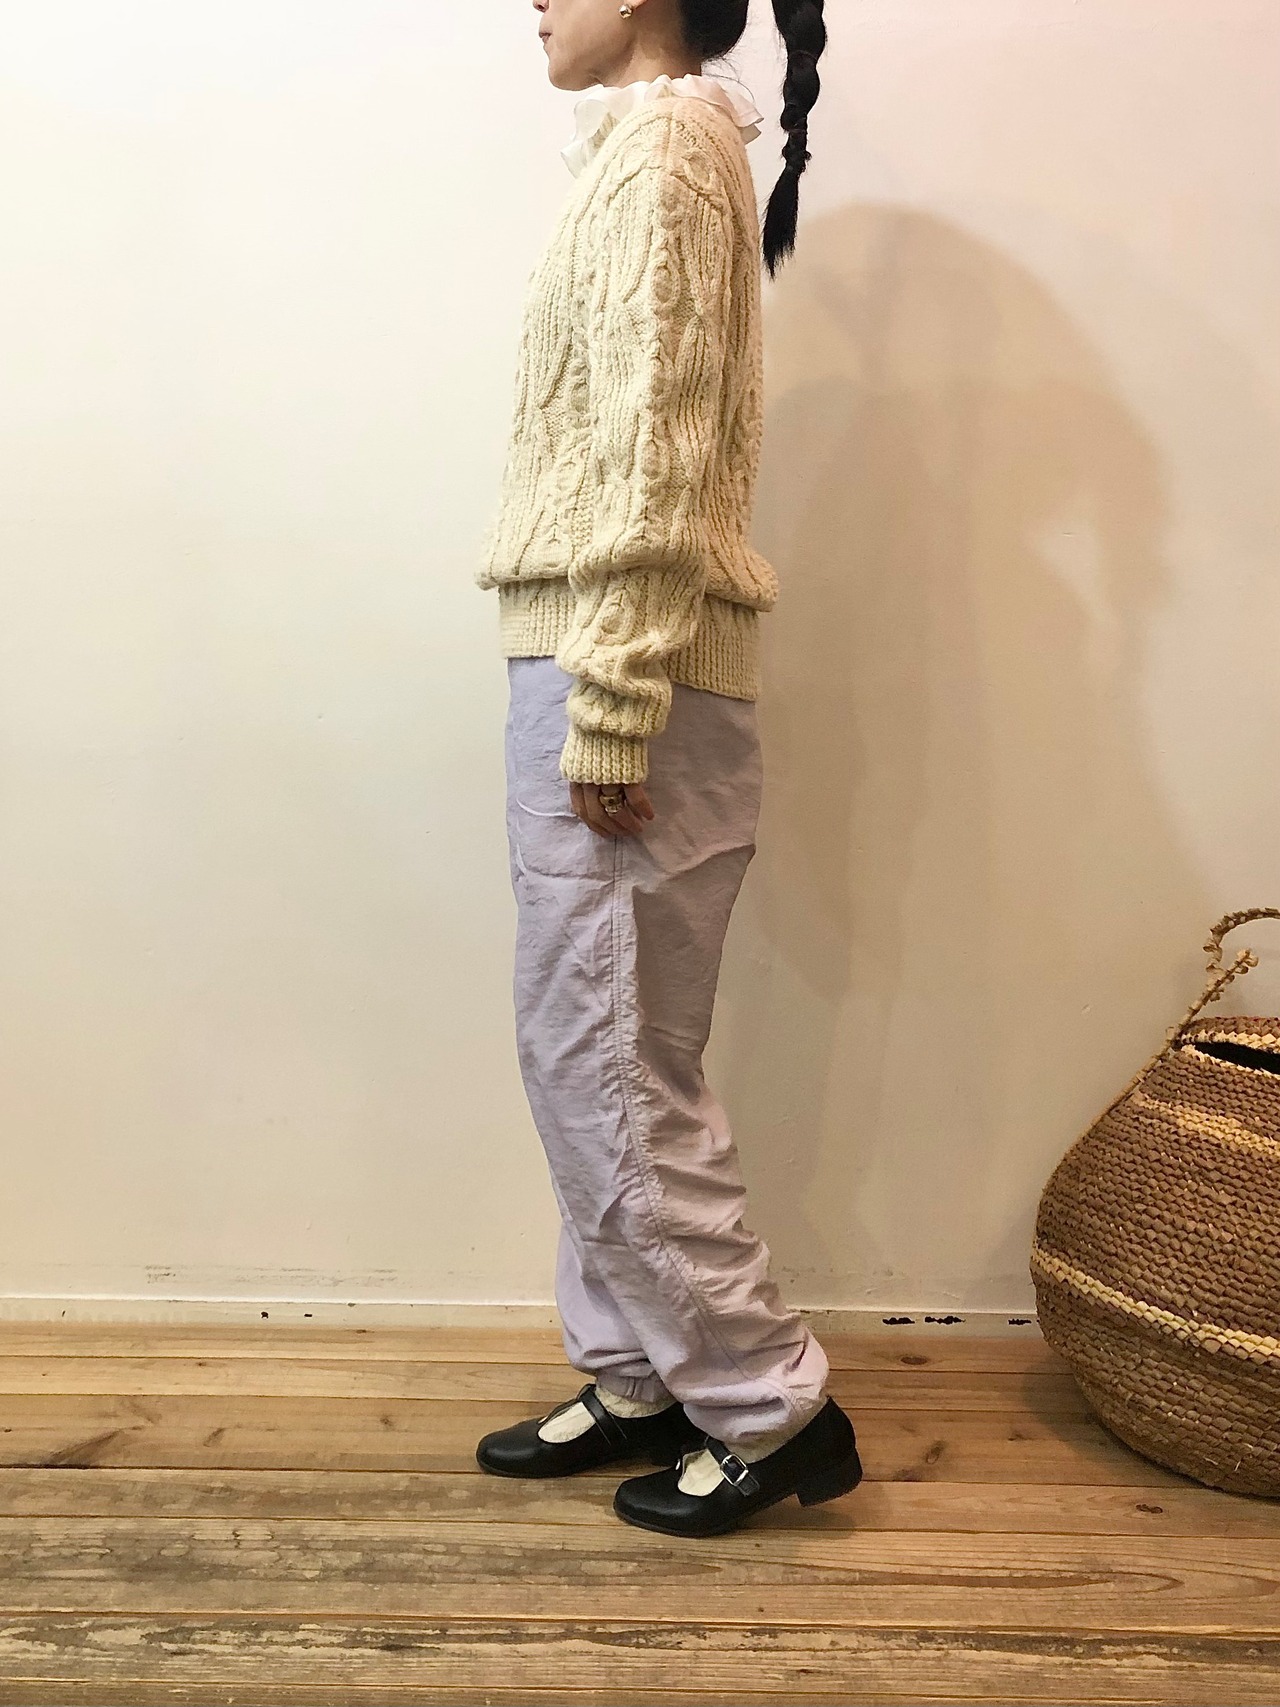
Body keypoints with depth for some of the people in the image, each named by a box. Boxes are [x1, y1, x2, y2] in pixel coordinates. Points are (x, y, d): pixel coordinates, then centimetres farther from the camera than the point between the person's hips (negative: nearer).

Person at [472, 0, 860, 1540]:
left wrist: (609, 710, -20)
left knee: (600, 1059, -4)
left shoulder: (661, 140, -6)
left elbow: (655, 447, -16)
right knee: (592, 1053, 12)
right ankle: (642, 1383, 24)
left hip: (618, 668, -10)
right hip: (593, 663, 10)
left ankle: (773, 1408, 10)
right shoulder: (665, 143, 23)